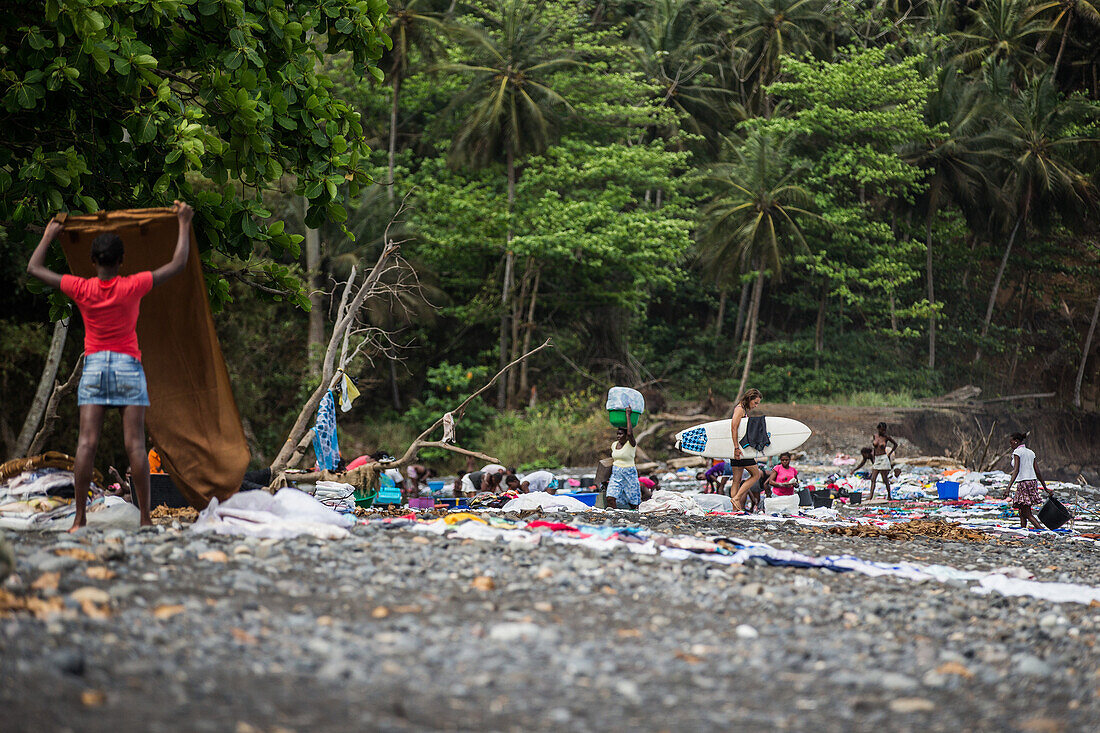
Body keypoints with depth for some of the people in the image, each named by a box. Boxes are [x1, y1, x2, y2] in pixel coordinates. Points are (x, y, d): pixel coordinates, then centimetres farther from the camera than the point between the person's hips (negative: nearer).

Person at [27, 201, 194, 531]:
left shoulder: (81, 289, -3)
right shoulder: (133, 287, -8)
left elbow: (33, 268, 8)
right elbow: (178, 263, -1)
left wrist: (48, 236, 22)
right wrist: (184, 223, 9)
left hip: (94, 366, 1)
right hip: (128, 367, -1)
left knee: (86, 443, -4)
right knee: (135, 444, -3)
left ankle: (79, 519, -9)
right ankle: (145, 519, -4)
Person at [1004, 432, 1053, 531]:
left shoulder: (1017, 452, -6)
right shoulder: (1031, 452, 15)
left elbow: (1016, 470, -18)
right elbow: (1038, 472, 12)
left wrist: (1009, 487, -26)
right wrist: (1045, 488, 15)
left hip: (1023, 482, -8)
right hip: (1033, 481, 8)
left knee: (1027, 514, -6)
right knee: (1022, 512, 15)